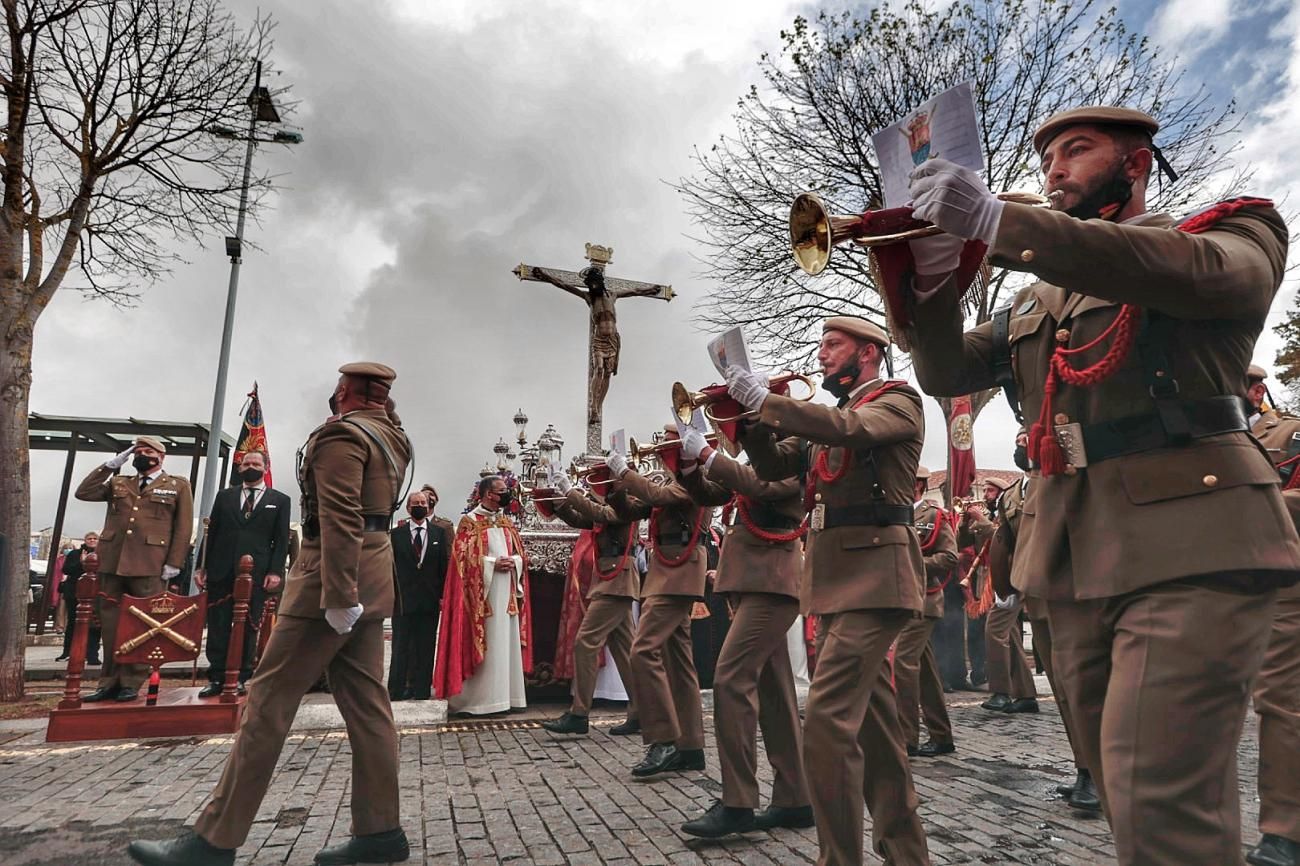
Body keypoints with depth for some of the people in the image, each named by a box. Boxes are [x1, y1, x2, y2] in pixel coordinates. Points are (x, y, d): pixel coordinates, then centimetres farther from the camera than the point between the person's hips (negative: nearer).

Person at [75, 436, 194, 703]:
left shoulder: (178, 486, 8)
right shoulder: (118, 483, 22)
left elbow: (184, 527, 1)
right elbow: (83, 493, 9)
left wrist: (174, 562, -7)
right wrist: (111, 465, 6)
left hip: (150, 567, -4)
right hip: (112, 562, 4)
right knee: (111, 625, 6)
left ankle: (131, 683, 7)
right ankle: (109, 682, 14)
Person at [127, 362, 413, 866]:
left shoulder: (341, 435, -11)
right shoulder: (391, 440, 17)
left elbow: (340, 520, -21)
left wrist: (337, 596, -25)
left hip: (337, 580, -9)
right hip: (372, 577, 9)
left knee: (268, 701, -4)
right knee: (366, 704, 8)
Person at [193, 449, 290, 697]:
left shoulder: (279, 500, 8)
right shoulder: (224, 496, 16)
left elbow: (281, 540, 3)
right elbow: (211, 533, 13)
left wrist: (275, 571, -7)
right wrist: (201, 566, 5)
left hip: (257, 574, -2)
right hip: (221, 572, 2)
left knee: (248, 628, 1)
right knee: (218, 627, 3)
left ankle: (240, 678, 9)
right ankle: (216, 678, 10)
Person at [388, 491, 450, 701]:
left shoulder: (439, 533, 6)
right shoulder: (396, 533, 4)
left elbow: (445, 565, 4)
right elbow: (390, 566, 2)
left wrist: (443, 595, -2)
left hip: (430, 599, 1)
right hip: (402, 599, -1)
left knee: (425, 647, 7)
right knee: (400, 647, 3)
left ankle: (422, 690, 15)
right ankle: (397, 691, 12)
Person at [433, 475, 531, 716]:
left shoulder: (507, 521, 15)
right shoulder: (470, 521, -4)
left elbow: (520, 551, 17)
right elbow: (465, 556, -11)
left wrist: (513, 561, -5)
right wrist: (493, 563, -17)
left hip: (508, 593, 7)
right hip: (483, 593, -7)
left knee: (507, 641, 7)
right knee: (485, 643, -6)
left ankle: (504, 694, 13)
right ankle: (479, 697, 1)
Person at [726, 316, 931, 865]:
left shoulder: (897, 400, -1)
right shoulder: (828, 419, 22)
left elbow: (851, 429, -22)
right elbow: (771, 466, 16)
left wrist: (766, 398, -19)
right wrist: (752, 412, 1)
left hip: (873, 577, -8)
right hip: (836, 581, 8)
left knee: (827, 720, -16)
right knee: (870, 718, 13)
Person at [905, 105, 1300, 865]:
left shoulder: (1232, 233, 7)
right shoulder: (1038, 299, 23)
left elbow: (1194, 271, -18)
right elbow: (946, 372, 15)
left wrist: (999, 221, -26)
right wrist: (935, 277, -4)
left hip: (1189, 546, -6)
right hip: (1076, 561, 6)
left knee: (1162, 805, -13)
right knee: (1130, 794, 14)